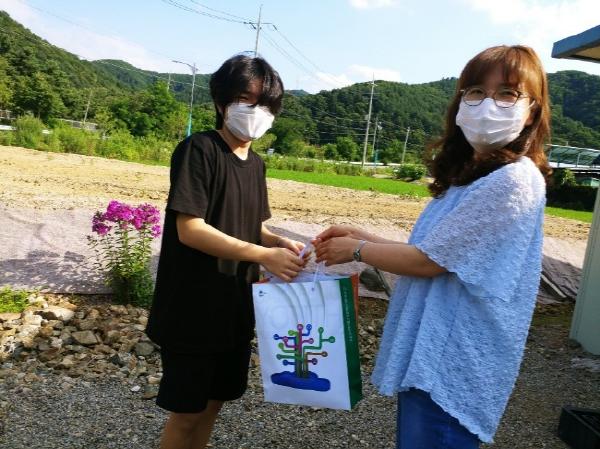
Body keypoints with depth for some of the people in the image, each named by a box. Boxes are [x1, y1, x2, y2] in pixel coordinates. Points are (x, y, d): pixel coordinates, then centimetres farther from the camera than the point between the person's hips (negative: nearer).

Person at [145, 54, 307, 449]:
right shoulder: (199, 149, -15)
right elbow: (190, 229, -22)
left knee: (215, 399, 19)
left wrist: (281, 243, -6)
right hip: (192, 308, -7)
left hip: (235, 308, 7)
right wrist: (265, 256, -25)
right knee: (186, 411, 7)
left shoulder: (256, 164, 8)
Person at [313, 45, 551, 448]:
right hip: (433, 355, 9)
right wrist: (362, 236, 6)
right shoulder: (472, 175, 9)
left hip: (454, 368, -9)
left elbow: (429, 261, -20)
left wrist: (356, 250, -6)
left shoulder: (513, 181, -22)